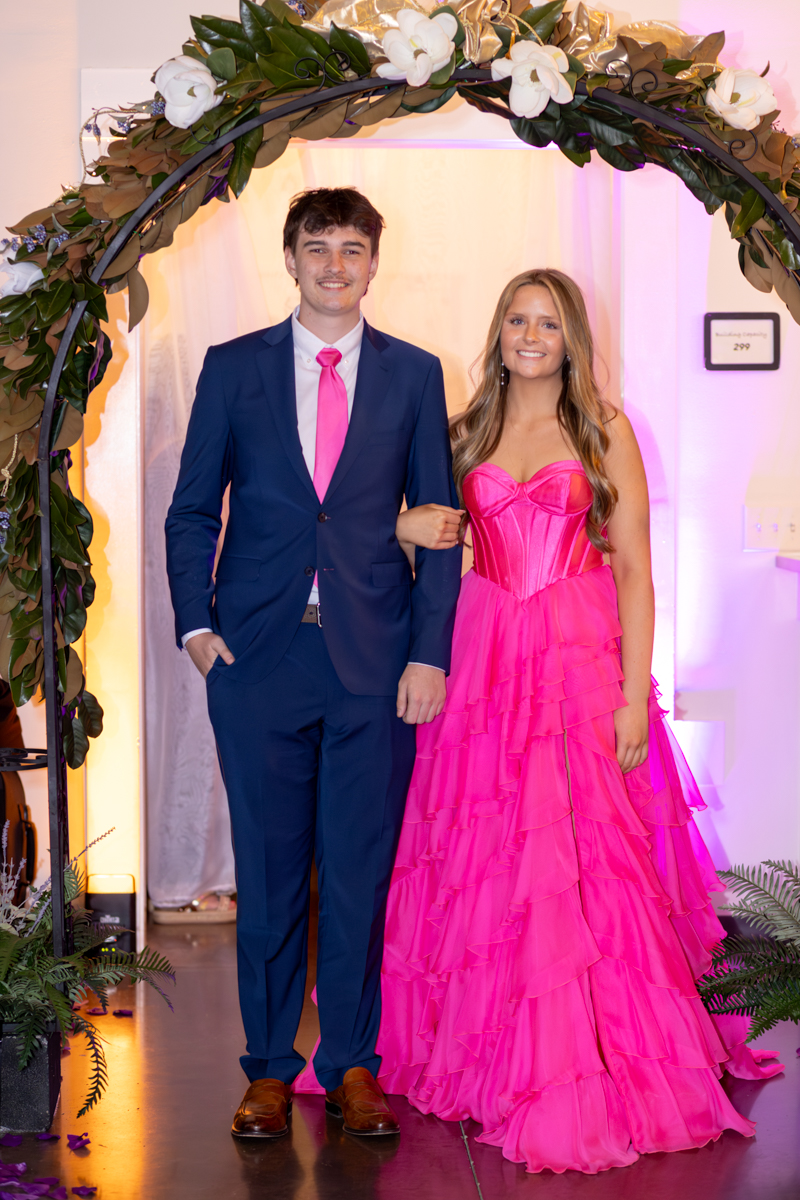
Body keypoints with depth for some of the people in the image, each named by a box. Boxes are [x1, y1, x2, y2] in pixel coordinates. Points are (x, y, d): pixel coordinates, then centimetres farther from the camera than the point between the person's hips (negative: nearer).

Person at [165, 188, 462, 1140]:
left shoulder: (414, 374, 8)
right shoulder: (233, 368, 8)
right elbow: (191, 511, 10)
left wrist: (429, 653, -2)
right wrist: (195, 623, -3)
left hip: (376, 660, 0)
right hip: (258, 653, 0)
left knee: (362, 871, 5)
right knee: (267, 868, 6)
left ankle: (352, 1064, 20)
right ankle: (269, 1068, 20)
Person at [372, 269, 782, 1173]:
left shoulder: (605, 431, 4)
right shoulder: (468, 432, 12)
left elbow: (634, 570, -2)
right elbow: (427, 533, 18)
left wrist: (635, 695, -10)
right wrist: (408, 529, -7)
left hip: (581, 660, -3)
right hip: (485, 659, 3)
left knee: (580, 864, -5)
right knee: (483, 859, 4)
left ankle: (586, 1080, 7)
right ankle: (488, 1056, 20)